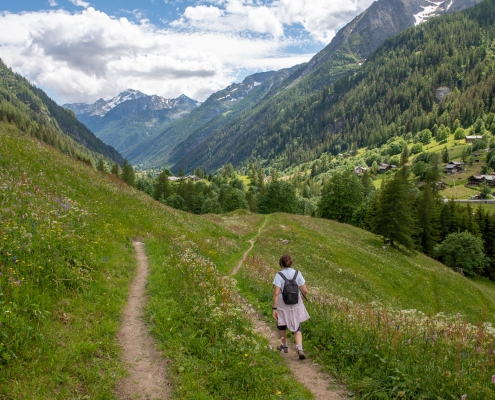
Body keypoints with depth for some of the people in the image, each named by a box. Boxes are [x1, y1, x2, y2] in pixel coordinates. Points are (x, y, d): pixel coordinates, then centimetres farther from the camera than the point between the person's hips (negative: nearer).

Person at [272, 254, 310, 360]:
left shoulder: (278, 275, -15)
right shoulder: (297, 274, -8)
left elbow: (276, 293, -20)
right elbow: (304, 290, -8)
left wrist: (274, 308, -16)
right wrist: (302, 295, 15)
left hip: (282, 305, -2)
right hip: (296, 305, 2)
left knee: (281, 325, 24)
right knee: (297, 328, 14)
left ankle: (284, 346, 39)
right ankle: (300, 349, -6)